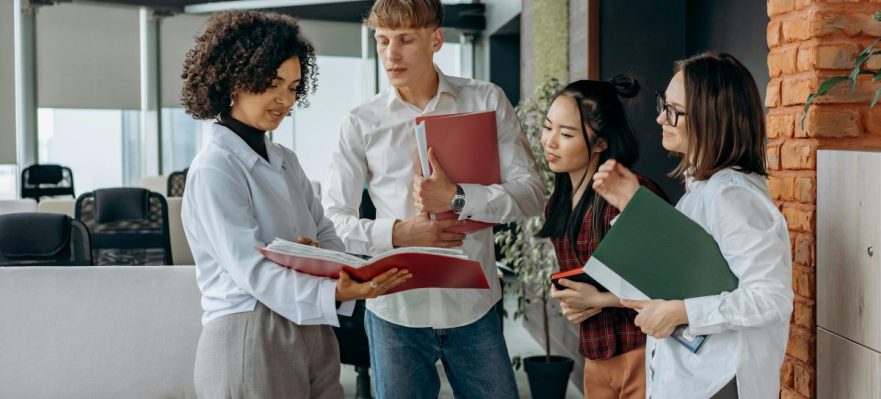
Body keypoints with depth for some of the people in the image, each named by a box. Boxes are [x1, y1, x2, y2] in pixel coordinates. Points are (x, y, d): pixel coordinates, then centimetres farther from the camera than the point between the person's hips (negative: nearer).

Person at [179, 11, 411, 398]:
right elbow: (251, 269, -22)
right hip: (249, 340, -7)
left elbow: (326, 235, 10)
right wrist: (332, 292, -36)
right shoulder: (214, 169, -13)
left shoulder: (285, 160, 13)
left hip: (311, 334, 7)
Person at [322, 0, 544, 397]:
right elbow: (331, 219, 0)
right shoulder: (360, 123, 0)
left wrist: (458, 198, -20)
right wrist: (397, 233, -17)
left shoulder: (486, 102, 0)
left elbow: (531, 193, -5)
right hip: (394, 308, 0)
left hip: (473, 305, 0)